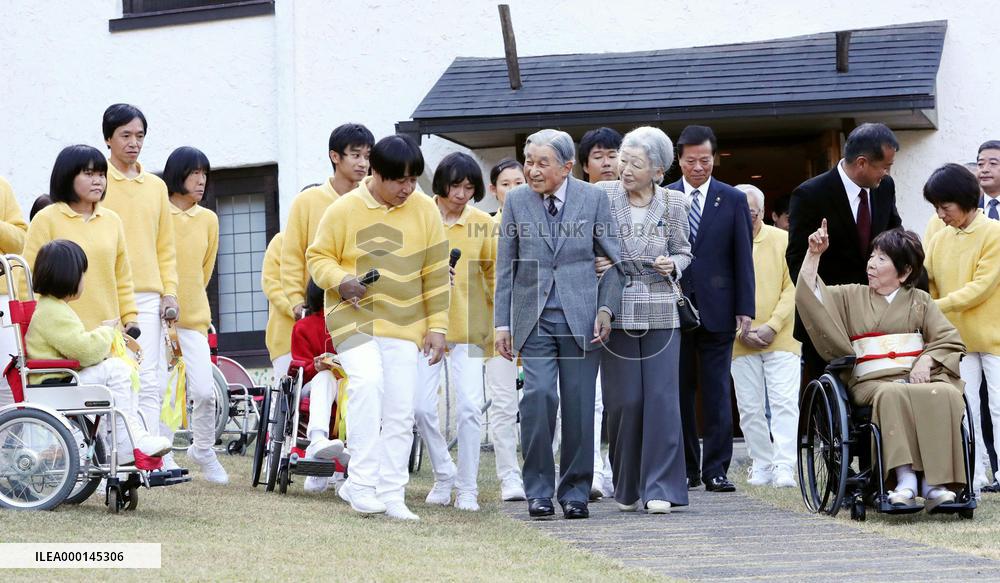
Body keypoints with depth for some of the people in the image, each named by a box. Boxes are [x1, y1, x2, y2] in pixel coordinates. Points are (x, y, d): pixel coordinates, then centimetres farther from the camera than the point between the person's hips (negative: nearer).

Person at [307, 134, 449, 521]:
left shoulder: (424, 211, 3)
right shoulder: (344, 210, -4)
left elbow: (436, 273, 8)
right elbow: (318, 257, 3)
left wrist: (437, 326, 4)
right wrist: (341, 281, -17)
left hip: (404, 324, 3)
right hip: (354, 316, -3)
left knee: (401, 410, 0)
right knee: (367, 384, -25)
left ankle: (391, 495, 7)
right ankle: (361, 483, -20)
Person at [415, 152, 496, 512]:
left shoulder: (483, 224, 3)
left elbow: (494, 273, 8)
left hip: (468, 326, 0)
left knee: (469, 407, -6)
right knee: (422, 407, -3)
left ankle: (467, 488, 4)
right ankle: (444, 474, 19)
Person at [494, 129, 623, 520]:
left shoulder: (594, 199, 1)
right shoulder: (516, 201, 4)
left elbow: (615, 259, 6)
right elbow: (505, 267, 8)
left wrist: (606, 308, -5)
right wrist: (502, 322, 3)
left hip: (580, 315, 0)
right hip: (534, 318, 0)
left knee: (579, 405, 1)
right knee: (538, 395, -15)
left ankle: (575, 491, 13)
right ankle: (539, 491, -5)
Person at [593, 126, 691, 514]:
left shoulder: (673, 203, 4)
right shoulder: (603, 196, 0)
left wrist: (673, 265, -7)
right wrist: (594, 264, -14)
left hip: (661, 313, 0)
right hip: (616, 311, 0)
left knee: (661, 397, -6)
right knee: (624, 401, 0)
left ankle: (659, 488, -3)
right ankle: (627, 488, 14)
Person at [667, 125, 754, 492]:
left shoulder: (733, 200, 5)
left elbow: (743, 258, 4)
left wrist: (745, 309, -3)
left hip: (716, 309, -1)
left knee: (717, 393, -1)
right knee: (678, 393, 5)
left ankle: (716, 470, 1)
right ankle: (686, 469, 12)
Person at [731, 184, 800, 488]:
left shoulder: (783, 241, 0)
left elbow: (793, 288, -1)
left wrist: (772, 327, -11)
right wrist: (742, 331, -7)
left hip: (781, 338, -1)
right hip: (740, 344, 1)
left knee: (784, 403, -10)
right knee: (750, 408, 4)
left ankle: (784, 467, -12)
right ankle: (762, 465, 14)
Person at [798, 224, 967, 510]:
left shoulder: (920, 301, 20)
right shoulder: (852, 297, 22)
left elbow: (948, 339, 10)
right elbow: (810, 297, 10)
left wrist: (926, 360, -9)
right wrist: (814, 254, 3)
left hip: (917, 377, 1)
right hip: (872, 381, -1)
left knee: (945, 395, -34)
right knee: (893, 395, -38)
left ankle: (935, 483, -38)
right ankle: (905, 478, -45)